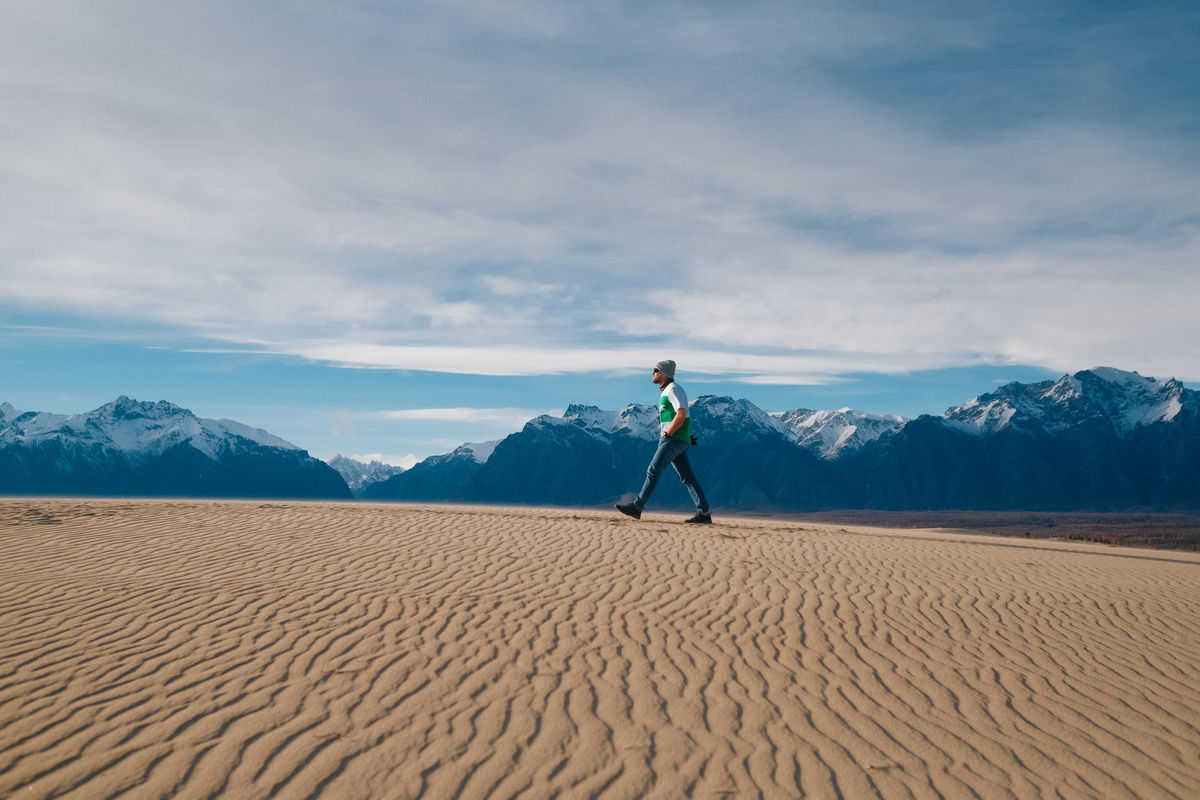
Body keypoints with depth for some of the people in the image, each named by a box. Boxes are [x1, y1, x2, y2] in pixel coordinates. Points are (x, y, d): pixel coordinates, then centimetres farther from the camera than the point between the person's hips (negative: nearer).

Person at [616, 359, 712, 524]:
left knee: (653, 471, -10)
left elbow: (682, 414, -23)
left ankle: (637, 507, -9)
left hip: (674, 439, -10)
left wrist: (667, 433, -17)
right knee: (688, 477, 6)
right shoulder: (666, 391, 22)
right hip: (674, 441, 10)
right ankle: (703, 512, 3)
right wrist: (666, 434, 16)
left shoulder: (674, 389, -10)